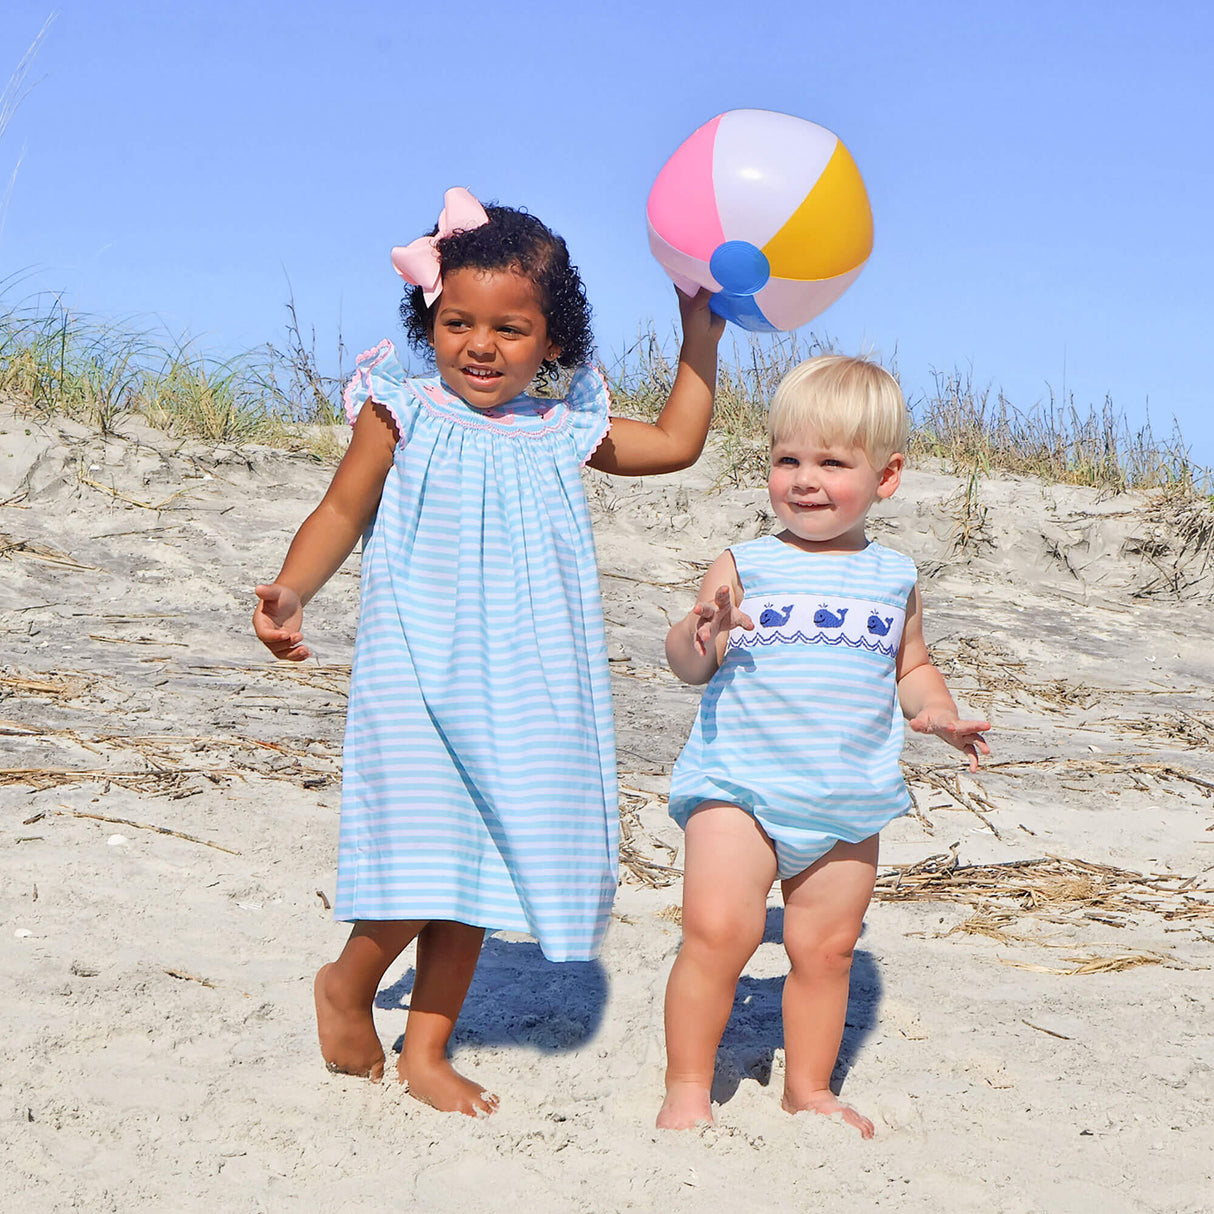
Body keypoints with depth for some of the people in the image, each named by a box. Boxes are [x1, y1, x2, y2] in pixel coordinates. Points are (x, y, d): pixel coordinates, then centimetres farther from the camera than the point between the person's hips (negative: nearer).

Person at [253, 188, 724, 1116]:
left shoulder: (562, 432, 9)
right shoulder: (402, 415, -1)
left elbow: (677, 443, 18)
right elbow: (342, 513, 0)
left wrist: (701, 339, 14)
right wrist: (291, 591, -17)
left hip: (521, 687, 4)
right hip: (419, 673, -4)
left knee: (482, 860, 7)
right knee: (427, 852, -14)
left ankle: (427, 1049, 20)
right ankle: (348, 984, 15)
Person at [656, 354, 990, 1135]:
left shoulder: (893, 579, 8)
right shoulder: (745, 567, 0)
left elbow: (913, 667, 20)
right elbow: (690, 666, -1)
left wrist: (937, 711, 1)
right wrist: (696, 638, -23)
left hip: (848, 799, 3)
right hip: (739, 784, -3)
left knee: (826, 950, 9)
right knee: (717, 932, -12)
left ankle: (810, 1087, 28)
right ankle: (688, 1087, 4)